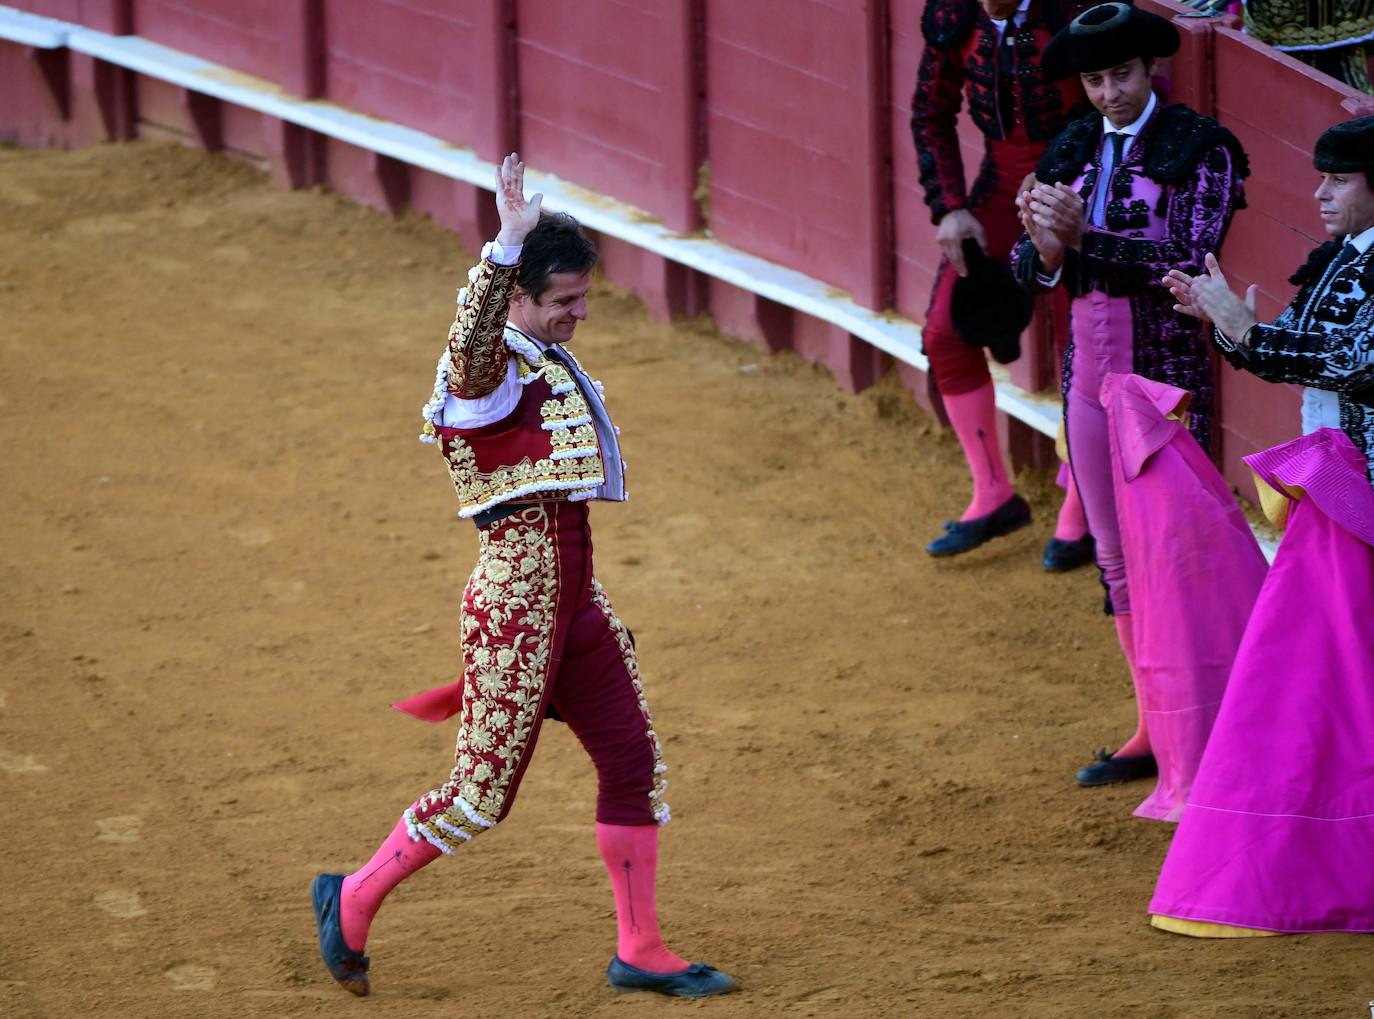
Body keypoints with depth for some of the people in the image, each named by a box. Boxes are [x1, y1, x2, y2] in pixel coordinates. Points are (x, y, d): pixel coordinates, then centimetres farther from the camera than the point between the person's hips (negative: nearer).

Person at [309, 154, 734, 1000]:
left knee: (636, 760, 8)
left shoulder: (553, 367, 16)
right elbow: (471, 344, -40)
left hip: (573, 595, 9)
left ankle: (641, 952, 16)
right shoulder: (492, 369, -13)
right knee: (485, 789, -5)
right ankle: (355, 900, 13)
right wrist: (508, 246, -51)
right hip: (519, 600, -9)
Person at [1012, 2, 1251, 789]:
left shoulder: (1200, 150, -7)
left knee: (1174, 548, -8)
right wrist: (1044, 246, -17)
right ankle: (1153, 732, 17)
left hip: (1166, 371, -6)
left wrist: (1086, 237, -23)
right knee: (1118, 559, 10)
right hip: (1090, 371, 6)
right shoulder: (1071, 153, 9)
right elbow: (1029, 268, 7)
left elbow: (1190, 261, -18)